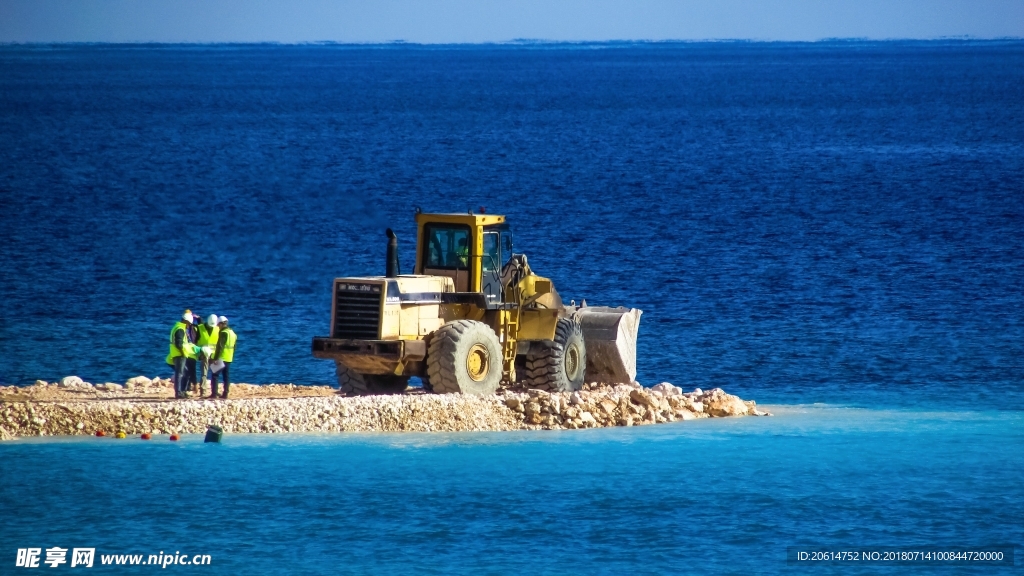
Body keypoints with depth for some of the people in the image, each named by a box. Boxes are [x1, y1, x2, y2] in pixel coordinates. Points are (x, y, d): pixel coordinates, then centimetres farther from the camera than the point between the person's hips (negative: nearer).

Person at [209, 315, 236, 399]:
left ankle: (214, 393, -10)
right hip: (229, 359, 8)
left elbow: (219, 346, -19)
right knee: (227, 376, 9)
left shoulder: (223, 333, -13)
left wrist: (216, 358, -20)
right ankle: (225, 394, 8)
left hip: (222, 358, -8)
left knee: (214, 375, -4)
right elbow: (234, 347, 19)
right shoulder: (233, 333, 15)